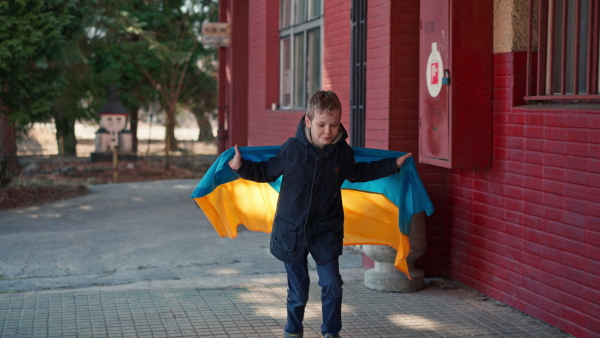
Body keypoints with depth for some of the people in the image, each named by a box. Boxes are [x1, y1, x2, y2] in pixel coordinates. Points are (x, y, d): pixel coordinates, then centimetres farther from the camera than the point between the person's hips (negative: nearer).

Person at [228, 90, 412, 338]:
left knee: (332, 284, -7)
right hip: (292, 229, -1)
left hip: (326, 230, 1)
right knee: (298, 290, 8)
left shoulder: (343, 153, -4)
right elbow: (267, 172, 1)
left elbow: (359, 173, 17)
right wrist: (241, 166, -14)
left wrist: (393, 164, 16)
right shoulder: (292, 149, -13)